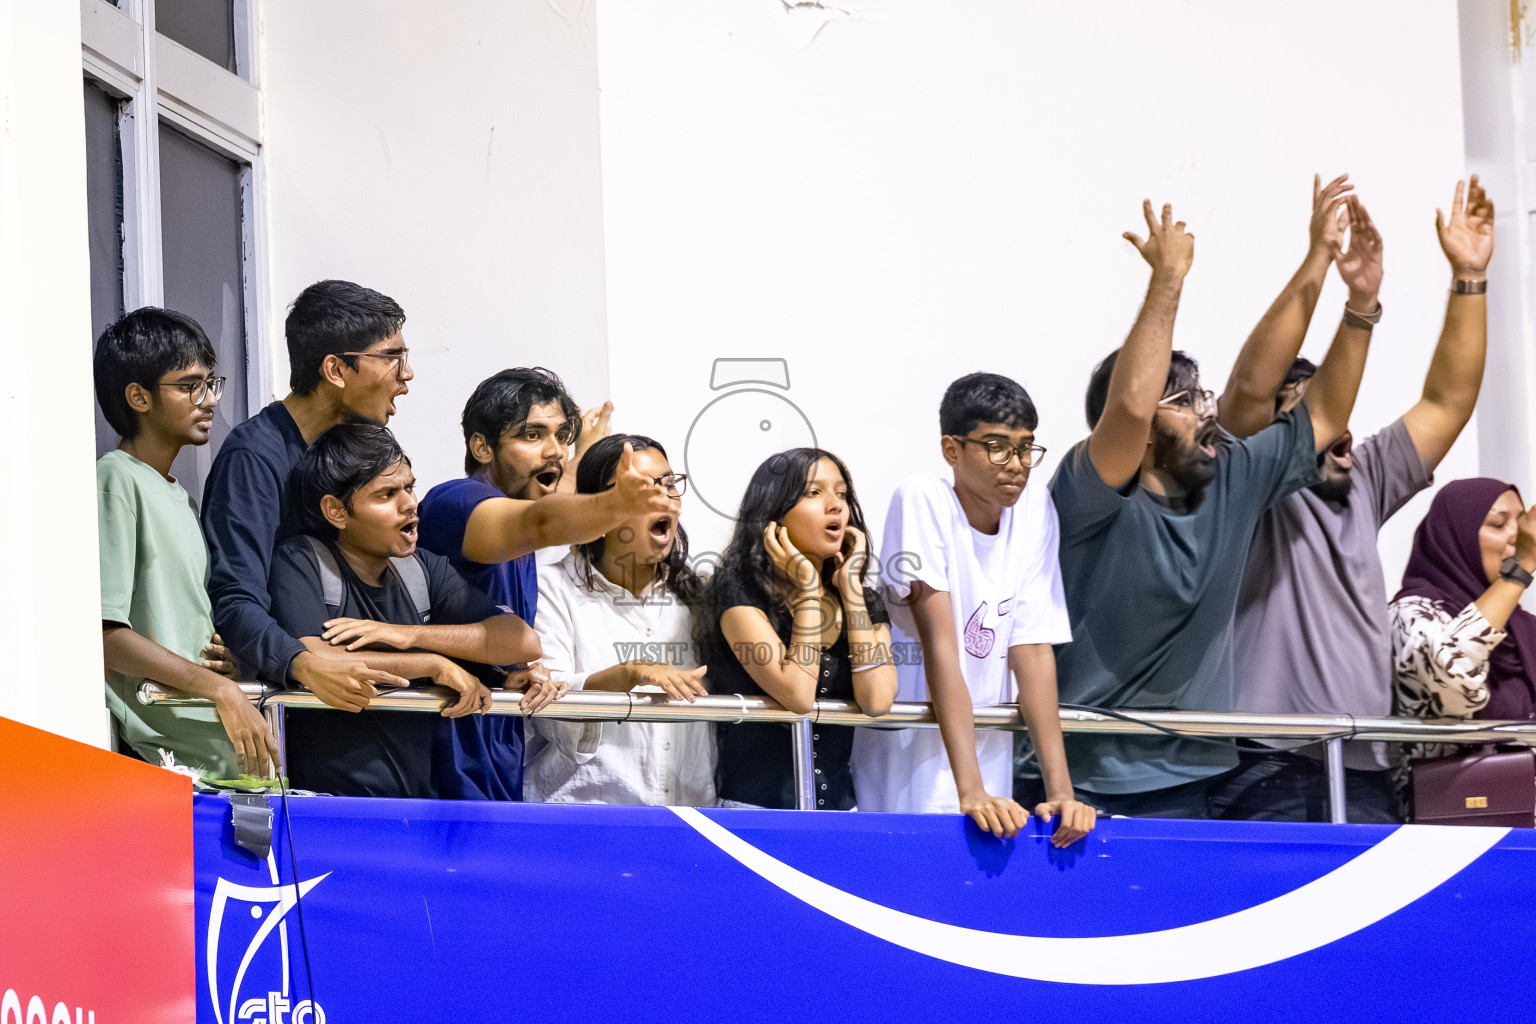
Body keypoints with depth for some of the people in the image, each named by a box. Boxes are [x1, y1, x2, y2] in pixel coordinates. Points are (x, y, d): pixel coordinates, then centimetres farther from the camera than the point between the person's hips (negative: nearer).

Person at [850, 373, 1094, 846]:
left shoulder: (1034, 506, 0)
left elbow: (1033, 649, -3)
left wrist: (1060, 790, -11)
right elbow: (940, 645, -20)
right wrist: (970, 791, -26)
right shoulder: (922, 499, -13)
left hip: (989, 750, 4)